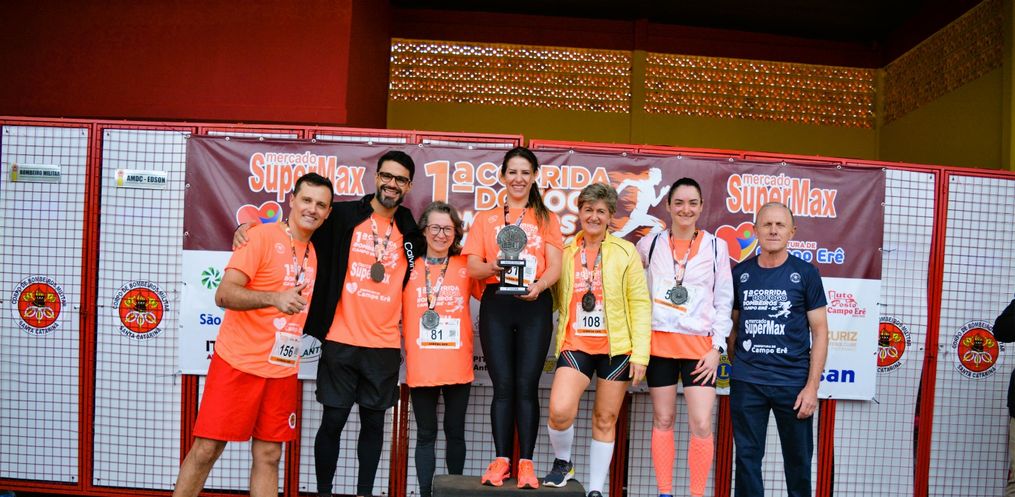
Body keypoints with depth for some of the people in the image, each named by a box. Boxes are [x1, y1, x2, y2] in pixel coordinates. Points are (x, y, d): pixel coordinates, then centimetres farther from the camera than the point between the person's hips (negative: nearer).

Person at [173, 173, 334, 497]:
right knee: (206, 450, 1)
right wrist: (274, 298, -30)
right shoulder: (262, 236, -9)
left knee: (268, 455, 8)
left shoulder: (314, 251, 11)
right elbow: (224, 294, -17)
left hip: (282, 370, 6)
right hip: (238, 363, -5)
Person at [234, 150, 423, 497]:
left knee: (373, 422, 10)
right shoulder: (343, 215, -1)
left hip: (385, 346, 2)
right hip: (341, 340, -2)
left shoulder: (411, 233, 7)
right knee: (333, 420, 4)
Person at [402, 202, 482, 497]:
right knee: (426, 434, 9)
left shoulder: (467, 266, 3)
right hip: (420, 367, 0)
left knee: (455, 432, 14)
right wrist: (404, 340, -4)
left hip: (458, 367, 1)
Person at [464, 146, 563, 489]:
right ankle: (501, 460, 4)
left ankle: (526, 462, 0)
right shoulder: (485, 219, 15)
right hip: (496, 304, 1)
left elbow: (555, 267, 3)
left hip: (534, 306, 0)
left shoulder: (547, 218, 14)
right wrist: (492, 267, -17)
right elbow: (473, 267, 6)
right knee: (503, 384, -3)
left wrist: (539, 285, -19)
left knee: (527, 385, -6)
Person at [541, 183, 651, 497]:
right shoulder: (565, 252, 7)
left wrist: (640, 353, -7)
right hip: (575, 345, 1)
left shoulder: (625, 252, 1)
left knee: (605, 420, 8)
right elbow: (554, 298, 14)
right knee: (560, 410, -17)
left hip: (616, 348, -1)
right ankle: (562, 463, 13)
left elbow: (640, 303, -1)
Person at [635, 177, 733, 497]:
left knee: (701, 426, -7)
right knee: (663, 420, 8)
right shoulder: (650, 244, 5)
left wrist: (717, 347, -4)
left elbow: (724, 301, 3)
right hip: (659, 342, 1)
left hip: (700, 345, -1)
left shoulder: (716, 247, 3)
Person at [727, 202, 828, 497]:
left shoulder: (805, 274, 0)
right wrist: (734, 366, 5)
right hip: (746, 383, 2)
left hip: (793, 382, -1)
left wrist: (812, 385, -7)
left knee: (798, 458, 10)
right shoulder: (740, 273, 6)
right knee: (747, 457, 9)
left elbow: (820, 332, -1)